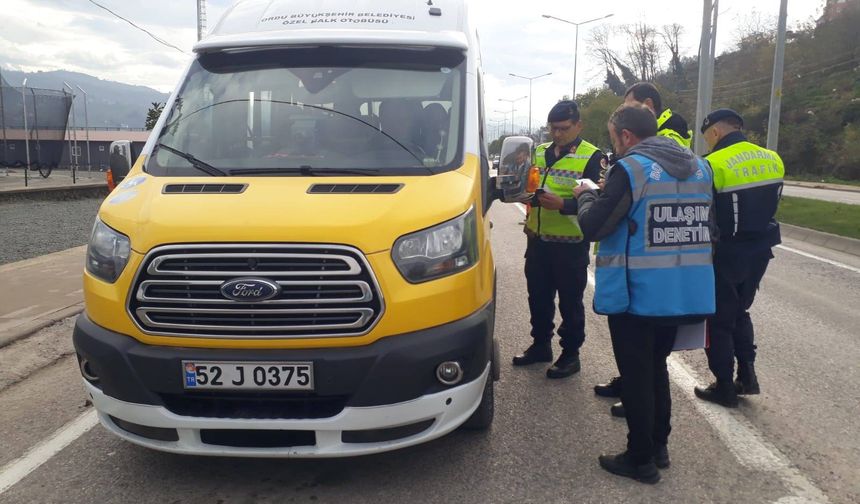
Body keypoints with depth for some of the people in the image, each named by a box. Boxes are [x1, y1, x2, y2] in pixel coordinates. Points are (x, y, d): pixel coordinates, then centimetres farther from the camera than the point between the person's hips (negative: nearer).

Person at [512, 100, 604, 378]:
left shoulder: (591, 157, -7)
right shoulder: (539, 152, 11)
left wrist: (563, 204, -28)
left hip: (570, 243, -6)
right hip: (538, 239, 6)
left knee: (570, 301, 6)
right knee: (538, 297, 16)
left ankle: (570, 354, 19)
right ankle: (540, 345, 33)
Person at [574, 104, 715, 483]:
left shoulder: (631, 169, -14)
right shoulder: (699, 167, 8)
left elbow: (592, 227, -15)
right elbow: (702, 224, 16)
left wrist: (586, 196, 6)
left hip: (637, 294, -7)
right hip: (683, 292, 7)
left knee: (636, 376, 6)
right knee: (656, 368, 22)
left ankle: (641, 459, 17)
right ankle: (658, 446, 32)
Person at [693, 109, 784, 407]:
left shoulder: (713, 164, -18)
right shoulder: (772, 159, 3)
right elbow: (767, 203, 10)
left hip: (726, 253, -6)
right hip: (760, 249, 6)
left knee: (720, 319, 9)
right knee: (740, 312, 24)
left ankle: (724, 388, 17)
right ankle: (747, 374, 23)